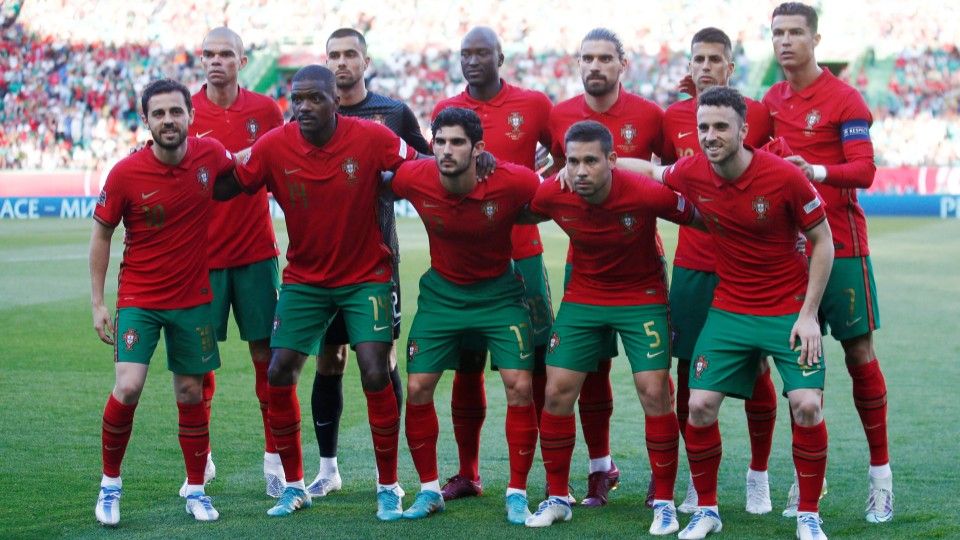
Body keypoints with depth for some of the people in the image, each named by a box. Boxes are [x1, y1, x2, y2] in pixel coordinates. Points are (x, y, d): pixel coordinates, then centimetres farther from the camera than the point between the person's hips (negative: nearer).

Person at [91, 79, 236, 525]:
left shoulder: (210, 155, -8)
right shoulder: (125, 174, -14)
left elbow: (239, 168, 18)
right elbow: (101, 234, -2)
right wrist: (98, 303, -3)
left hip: (193, 299, 2)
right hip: (139, 299, -2)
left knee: (191, 394, 9)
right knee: (128, 389, -14)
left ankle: (196, 490, 23)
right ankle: (110, 484, 6)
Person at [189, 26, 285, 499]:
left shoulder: (265, 110, 2)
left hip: (256, 252, 1)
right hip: (203, 254, 0)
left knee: (266, 355, 2)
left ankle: (274, 459, 10)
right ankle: (200, 460, 15)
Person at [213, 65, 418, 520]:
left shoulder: (371, 138, -15)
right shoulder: (274, 146, -11)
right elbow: (224, 188, -2)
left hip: (365, 276, -2)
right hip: (304, 278, 2)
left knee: (376, 376, -13)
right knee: (279, 376, -4)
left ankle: (388, 487, 5)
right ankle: (293, 486, 15)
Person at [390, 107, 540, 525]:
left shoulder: (514, 182, -27)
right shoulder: (414, 179, -21)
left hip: (499, 290, -2)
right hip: (442, 290, 2)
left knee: (519, 386, -11)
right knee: (417, 388, -3)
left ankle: (517, 494, 4)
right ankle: (429, 490, 15)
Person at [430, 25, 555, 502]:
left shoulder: (534, 104, 0)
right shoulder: (446, 111, 5)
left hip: (521, 253, -2)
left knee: (538, 362, -1)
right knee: (467, 366, 6)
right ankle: (467, 474, 15)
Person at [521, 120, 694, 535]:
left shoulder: (648, 194, -28)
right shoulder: (552, 196, -19)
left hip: (642, 296, -3)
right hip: (583, 295, 3)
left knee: (654, 393, -10)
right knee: (557, 392, 0)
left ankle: (664, 502, 5)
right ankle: (557, 497, 15)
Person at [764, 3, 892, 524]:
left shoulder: (844, 98, -6)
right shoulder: (771, 101, 12)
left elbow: (863, 169, -14)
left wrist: (816, 171, -31)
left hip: (840, 245, -5)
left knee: (859, 353, -2)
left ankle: (881, 474, 6)